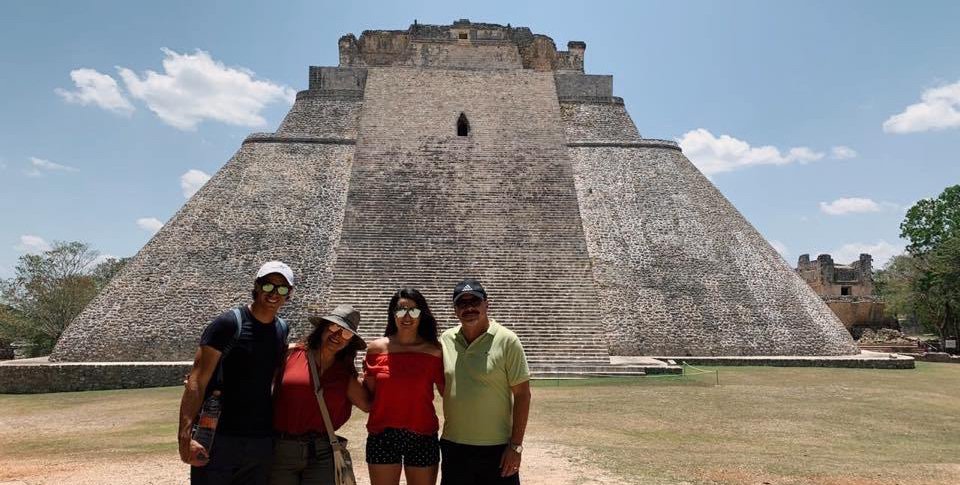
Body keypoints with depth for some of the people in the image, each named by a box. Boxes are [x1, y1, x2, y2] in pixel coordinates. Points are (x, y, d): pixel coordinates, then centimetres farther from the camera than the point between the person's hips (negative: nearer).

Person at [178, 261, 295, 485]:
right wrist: (185, 435, -22)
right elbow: (197, 381, -13)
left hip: (261, 442, 5)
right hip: (219, 439, -5)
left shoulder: (282, 330, 9)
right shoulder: (228, 324, -8)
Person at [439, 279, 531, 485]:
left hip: (496, 449, -4)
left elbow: (522, 395, -9)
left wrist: (516, 446, -11)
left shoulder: (507, 341, -10)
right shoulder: (446, 339, 1)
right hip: (453, 446, 4)